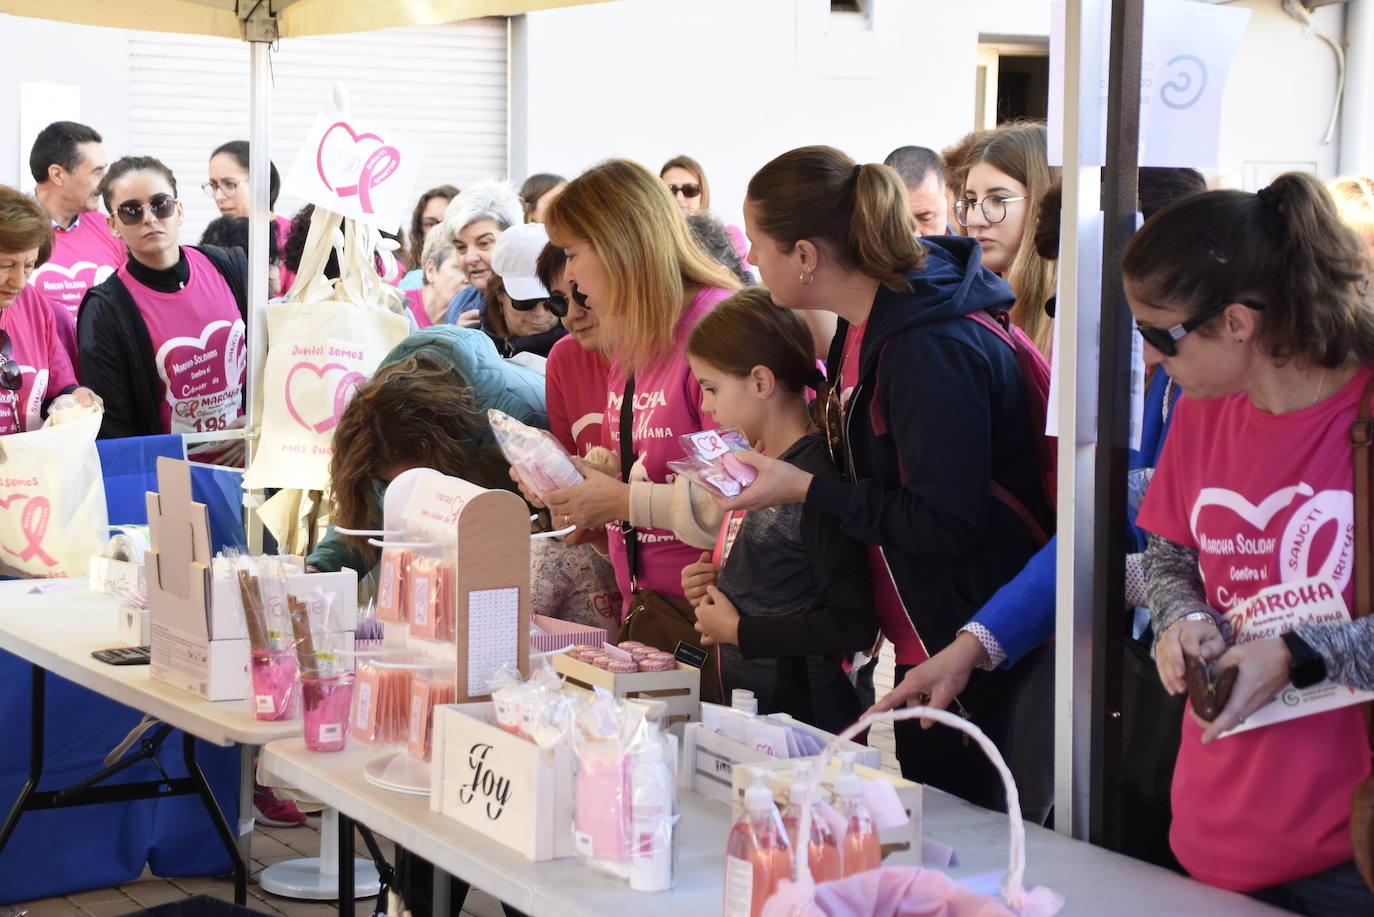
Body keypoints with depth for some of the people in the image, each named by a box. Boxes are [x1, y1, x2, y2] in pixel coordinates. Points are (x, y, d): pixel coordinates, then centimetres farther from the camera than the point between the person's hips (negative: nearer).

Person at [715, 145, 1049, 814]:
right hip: (922, 639, 10)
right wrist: (782, 465, 4)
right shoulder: (868, 326, 5)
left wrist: (805, 490, -19)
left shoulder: (934, 351, -25)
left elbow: (948, 523, -24)